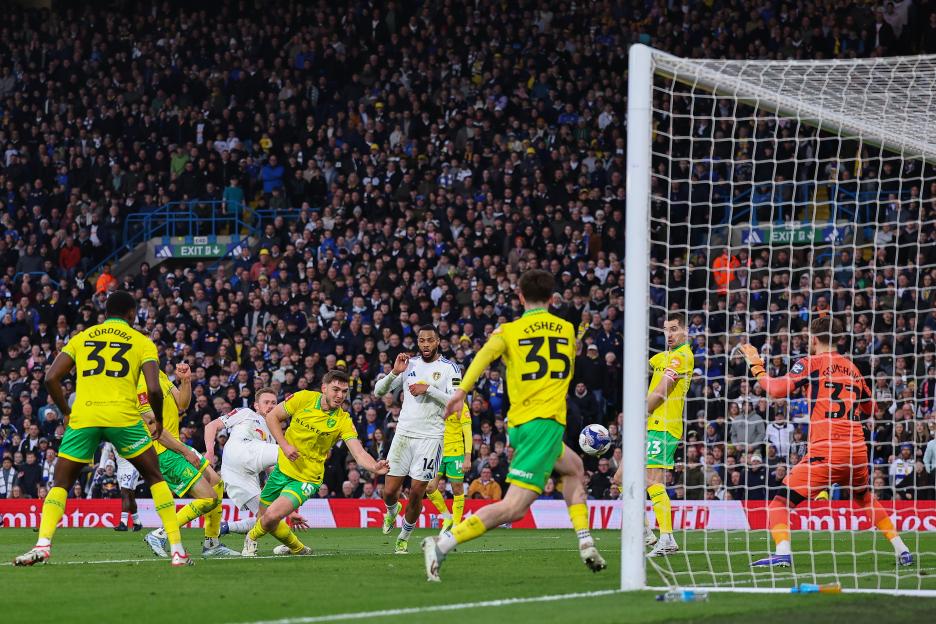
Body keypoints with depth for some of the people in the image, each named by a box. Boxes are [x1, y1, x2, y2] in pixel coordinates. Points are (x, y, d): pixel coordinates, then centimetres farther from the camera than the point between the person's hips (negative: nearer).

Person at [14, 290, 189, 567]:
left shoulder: (82, 338, 19)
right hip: (123, 416, -1)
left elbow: (51, 378, 9)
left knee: (60, 483, 15)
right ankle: (177, 549, 7)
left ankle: (43, 544, -7)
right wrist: (158, 420, 16)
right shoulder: (142, 342, 12)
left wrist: (66, 412, 22)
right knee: (155, 478, 16)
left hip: (83, 417, 1)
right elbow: (153, 388, -1)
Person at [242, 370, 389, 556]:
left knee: (272, 516, -21)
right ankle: (298, 549, 41)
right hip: (283, 468, 3)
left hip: (307, 478, -3)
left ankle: (252, 538, 13)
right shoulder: (304, 398, -10)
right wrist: (284, 445, -12)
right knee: (264, 518, 13)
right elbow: (272, 416, 1)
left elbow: (359, 453, -22)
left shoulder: (343, 420, -14)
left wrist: (375, 467, -43)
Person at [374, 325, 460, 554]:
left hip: (430, 437, -3)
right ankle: (392, 511, 36)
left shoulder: (449, 368, -1)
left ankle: (404, 536, 17)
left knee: (416, 492, -4)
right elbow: (379, 391, 8)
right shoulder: (409, 365, 10)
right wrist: (394, 373, -9)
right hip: (404, 432, 3)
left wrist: (429, 389, -18)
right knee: (390, 491, 0)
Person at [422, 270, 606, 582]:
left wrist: (462, 390, -25)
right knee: (514, 507, -13)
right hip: (546, 422, -4)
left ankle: (585, 543, 23)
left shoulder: (509, 330, 6)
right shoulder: (567, 328, 10)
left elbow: (487, 351, -16)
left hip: (519, 424, 4)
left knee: (574, 467, 30)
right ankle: (444, 543, -28)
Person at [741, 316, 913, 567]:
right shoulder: (852, 367, 19)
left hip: (825, 451, -6)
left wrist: (755, 365, 7)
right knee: (865, 498, 31)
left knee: (780, 502, -2)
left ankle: (782, 552, -25)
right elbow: (869, 408, 29)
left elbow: (777, 389, -7)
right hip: (857, 450, 6)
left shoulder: (811, 363, 2)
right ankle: (901, 550, 23)